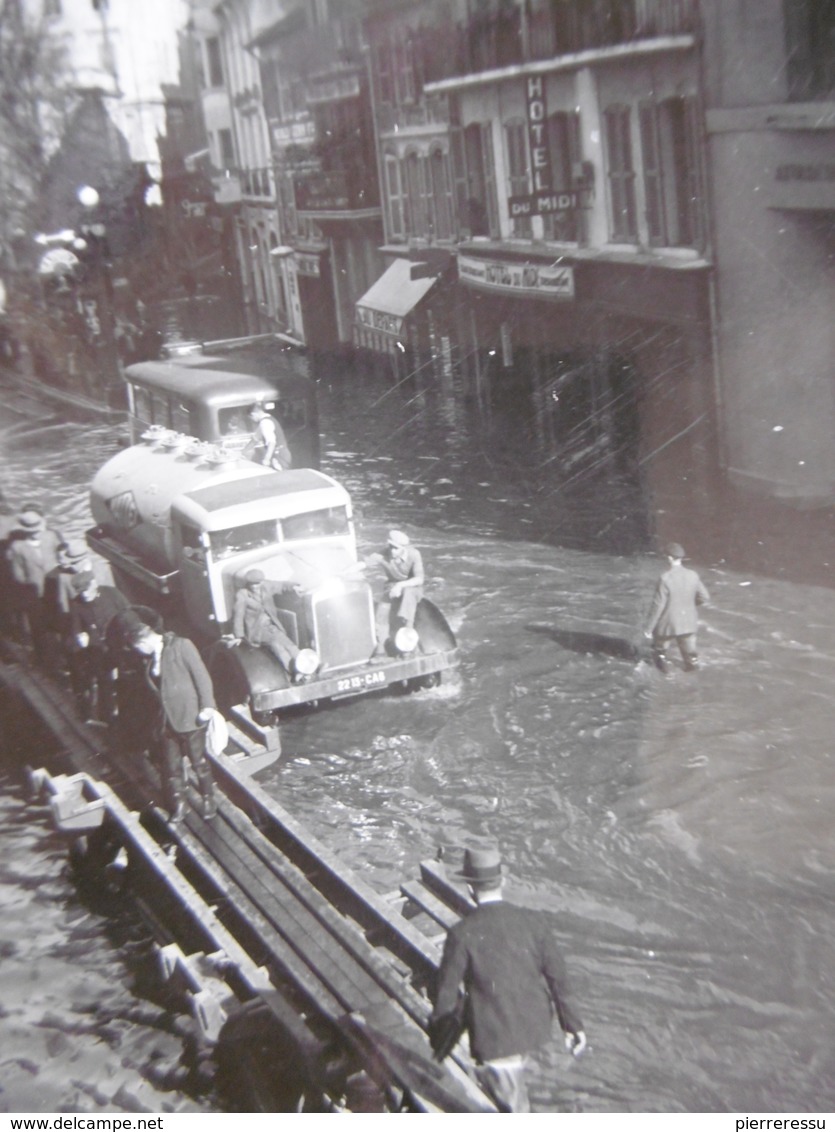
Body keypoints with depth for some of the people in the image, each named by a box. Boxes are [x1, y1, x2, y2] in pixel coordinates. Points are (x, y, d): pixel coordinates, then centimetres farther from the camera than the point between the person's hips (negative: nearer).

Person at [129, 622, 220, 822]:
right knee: (171, 766, 9)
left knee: (199, 762, 7)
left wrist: (207, 706, -20)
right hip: (166, 721, 6)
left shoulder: (180, 645, -9)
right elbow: (156, 689, 16)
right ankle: (178, 805, 23)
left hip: (189, 716, -6)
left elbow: (201, 675, -13)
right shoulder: (152, 659, 12)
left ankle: (208, 800, 24)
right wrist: (158, 722, 14)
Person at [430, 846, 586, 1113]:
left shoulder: (462, 934, -21)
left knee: (514, 1108, 12)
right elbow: (557, 977, -4)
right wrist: (572, 1024, 9)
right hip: (534, 1027, 5)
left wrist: (438, 1040, 3)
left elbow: (447, 993, -13)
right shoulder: (534, 922, -11)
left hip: (494, 1038, -4)